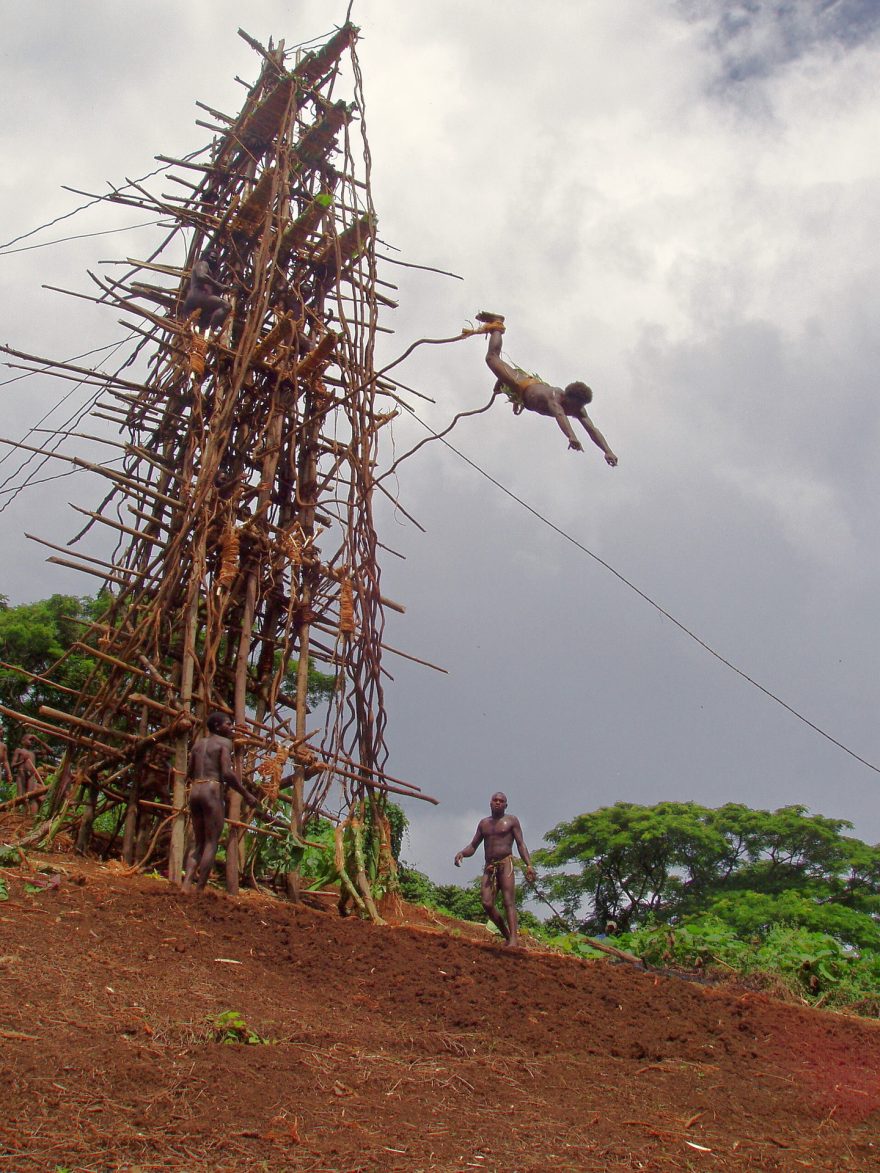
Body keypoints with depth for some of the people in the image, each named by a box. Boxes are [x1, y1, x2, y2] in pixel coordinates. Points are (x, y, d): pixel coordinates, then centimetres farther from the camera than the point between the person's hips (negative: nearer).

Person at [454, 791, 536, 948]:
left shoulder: (511, 820, 9)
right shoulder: (484, 823, 21)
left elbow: (521, 844, 2)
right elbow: (473, 846, 19)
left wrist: (529, 865, -12)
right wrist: (462, 853, -3)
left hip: (505, 863, -4)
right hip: (489, 867, 4)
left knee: (509, 902, -16)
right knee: (487, 904, -11)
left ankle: (513, 938, -26)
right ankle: (507, 935, 1)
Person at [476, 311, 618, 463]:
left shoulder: (579, 409, -34)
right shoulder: (554, 399, -50)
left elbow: (592, 429, -43)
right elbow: (559, 415, -70)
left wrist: (608, 451, -59)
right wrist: (571, 437, -89)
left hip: (537, 386, 5)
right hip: (522, 385, -5)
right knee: (492, 357, 14)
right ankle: (496, 325, 32)